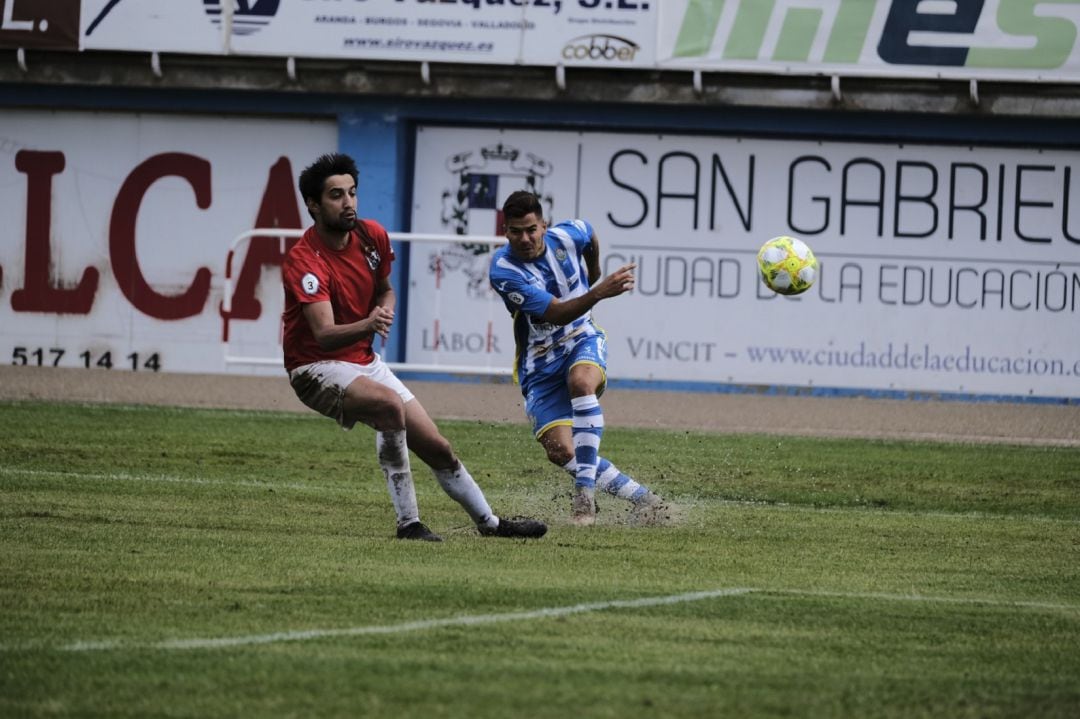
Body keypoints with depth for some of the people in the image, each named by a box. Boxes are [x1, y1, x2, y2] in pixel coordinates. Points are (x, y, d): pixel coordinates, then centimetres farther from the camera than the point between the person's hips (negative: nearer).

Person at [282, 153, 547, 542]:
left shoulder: (372, 236, -2)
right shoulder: (303, 260, -24)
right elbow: (324, 334, -34)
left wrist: (384, 311, -6)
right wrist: (366, 325, -53)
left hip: (365, 362, 7)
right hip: (316, 367, -7)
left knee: (437, 448, 9)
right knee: (390, 404, -35)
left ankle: (489, 522, 31)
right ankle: (409, 523, -28)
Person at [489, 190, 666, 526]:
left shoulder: (567, 236, -11)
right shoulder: (503, 269, -21)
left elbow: (591, 239, 17)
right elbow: (555, 313, -28)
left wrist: (594, 279, 32)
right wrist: (597, 293, -43)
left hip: (583, 341, 1)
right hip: (541, 365, -1)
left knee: (581, 381, -36)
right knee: (561, 451, -16)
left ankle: (585, 496, -35)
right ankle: (639, 496, -1)